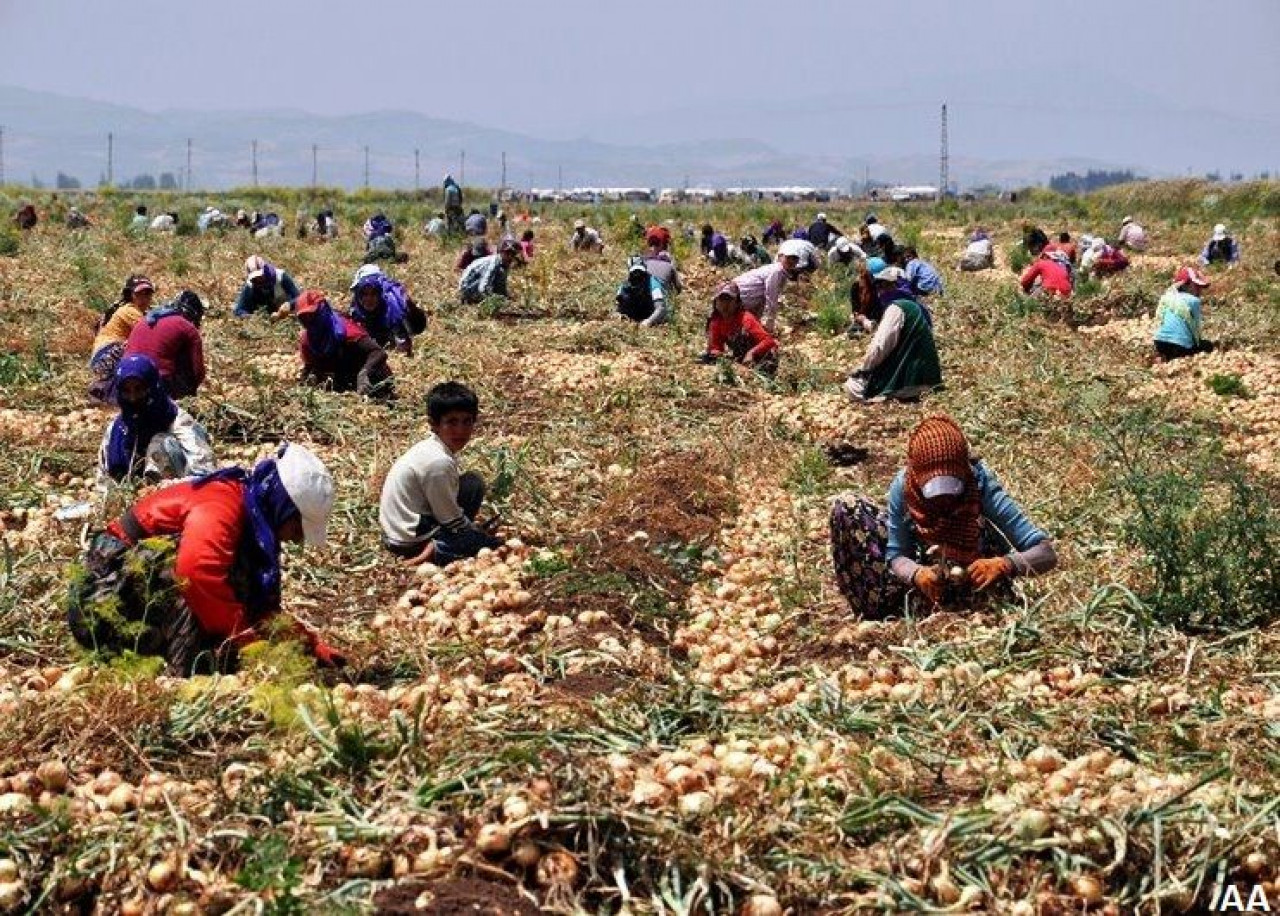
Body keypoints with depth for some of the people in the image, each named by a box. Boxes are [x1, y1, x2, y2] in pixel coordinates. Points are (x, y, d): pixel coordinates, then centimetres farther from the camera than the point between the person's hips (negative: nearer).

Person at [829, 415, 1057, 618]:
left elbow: (1047, 554, -34)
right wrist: (917, 574, -40)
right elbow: (896, 554, -16)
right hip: (922, 565, 3)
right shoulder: (903, 485, -25)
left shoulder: (982, 486, -32)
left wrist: (1004, 565, -55)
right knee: (846, 510, -12)